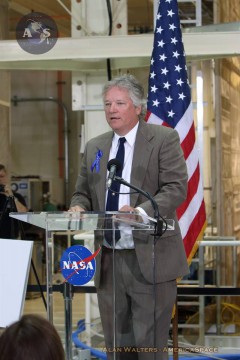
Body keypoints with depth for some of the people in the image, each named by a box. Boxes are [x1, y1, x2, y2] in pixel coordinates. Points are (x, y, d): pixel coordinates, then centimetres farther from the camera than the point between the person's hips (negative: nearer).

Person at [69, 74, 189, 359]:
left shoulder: (164, 139, -1)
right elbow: (82, 193, 20)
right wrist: (79, 207, -5)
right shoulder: (94, 147, 15)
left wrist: (141, 211, -26)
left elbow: (176, 188, -10)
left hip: (149, 260, -5)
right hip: (108, 260, 5)